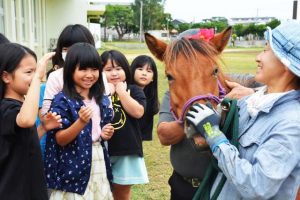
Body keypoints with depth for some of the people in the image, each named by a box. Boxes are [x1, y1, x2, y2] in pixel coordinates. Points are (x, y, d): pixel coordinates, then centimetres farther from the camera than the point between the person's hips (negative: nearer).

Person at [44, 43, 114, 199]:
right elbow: (60, 140, -14)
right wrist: (81, 122, -28)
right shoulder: (62, 100, -12)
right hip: (73, 166, -6)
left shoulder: (102, 100, 6)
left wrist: (106, 134, -3)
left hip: (98, 161, 6)